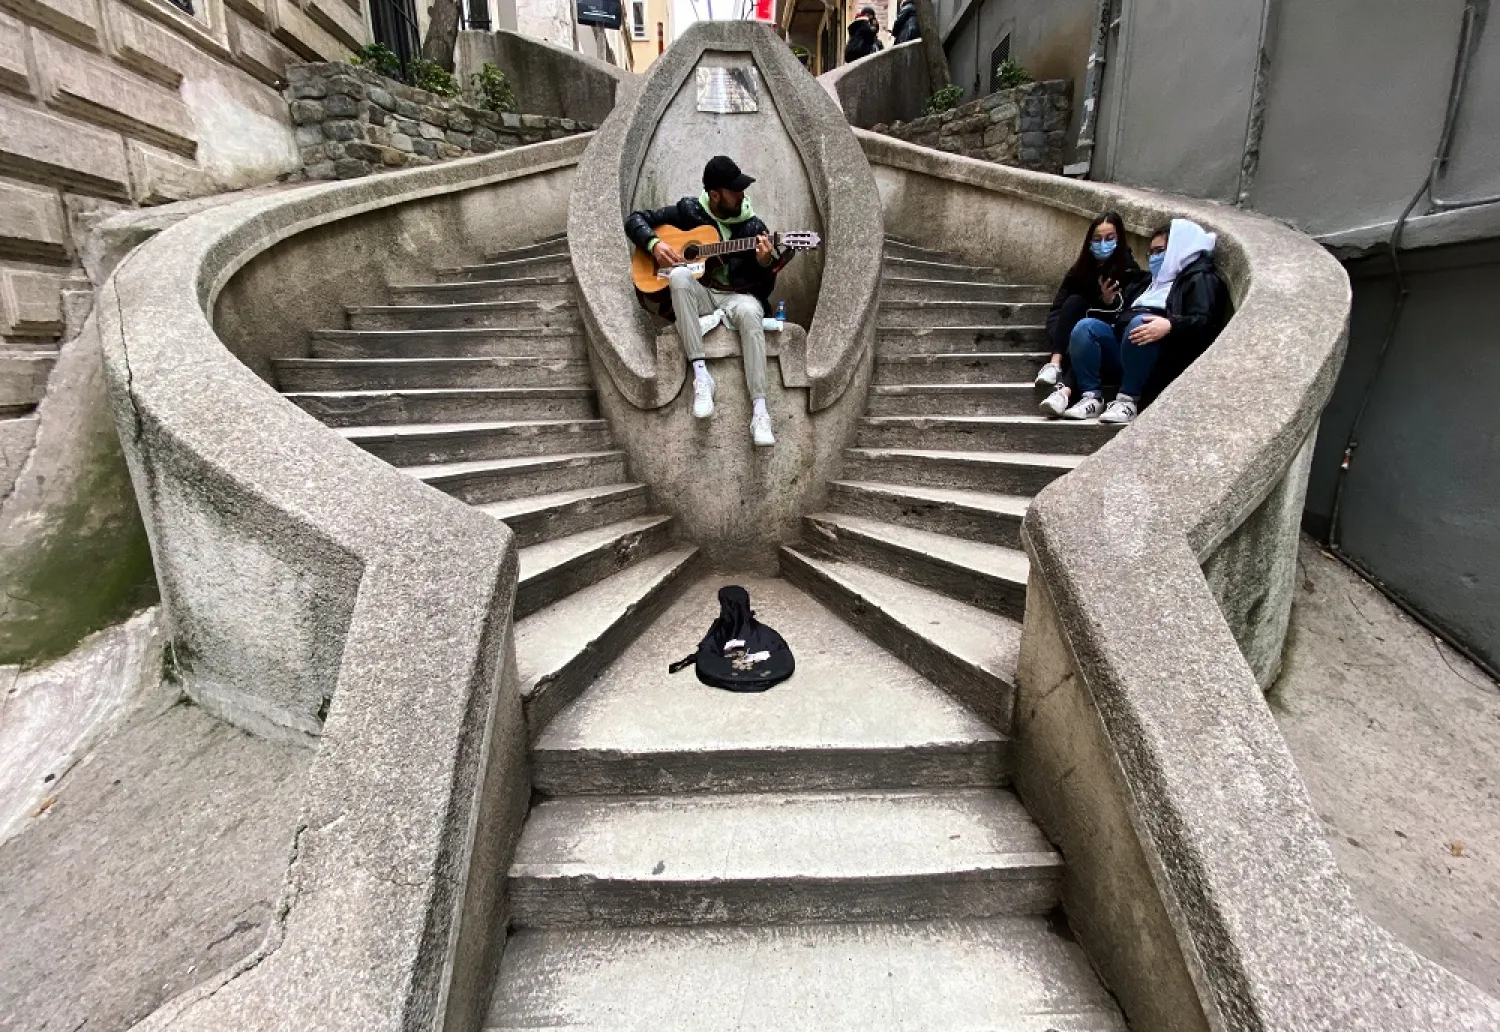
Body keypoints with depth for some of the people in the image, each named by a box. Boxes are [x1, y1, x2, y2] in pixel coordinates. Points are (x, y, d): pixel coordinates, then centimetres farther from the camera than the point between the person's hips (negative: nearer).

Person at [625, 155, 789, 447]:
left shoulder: (753, 227, 5)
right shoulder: (688, 210, 6)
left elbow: (765, 288, 2)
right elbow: (635, 220, 9)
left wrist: (765, 263, -21)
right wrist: (654, 243, -11)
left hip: (738, 297, 0)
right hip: (698, 296, 1)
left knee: (750, 311, -38)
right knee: (679, 275, -34)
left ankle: (760, 410, -42)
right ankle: (700, 374, -35)